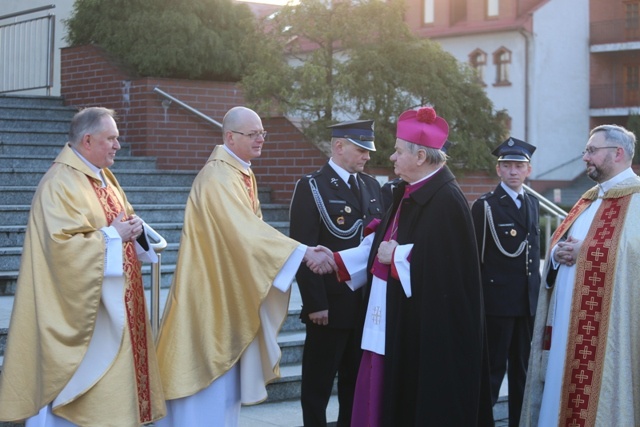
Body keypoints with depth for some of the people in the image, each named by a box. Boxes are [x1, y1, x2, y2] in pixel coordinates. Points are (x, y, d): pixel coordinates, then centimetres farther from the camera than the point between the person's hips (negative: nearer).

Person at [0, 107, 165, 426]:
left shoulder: (104, 178, 13)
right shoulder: (60, 184, -16)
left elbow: (119, 221, 24)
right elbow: (62, 244, -24)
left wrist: (133, 229, 1)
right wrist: (111, 235, -18)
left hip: (114, 305, 9)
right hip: (83, 308, -9)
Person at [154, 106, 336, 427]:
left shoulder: (243, 174, 10)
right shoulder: (218, 177, -21)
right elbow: (246, 230, -31)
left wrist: (300, 253, 0)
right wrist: (302, 253, -34)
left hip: (232, 289, 10)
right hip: (213, 289, -10)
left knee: (225, 370, 15)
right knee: (208, 371, -2)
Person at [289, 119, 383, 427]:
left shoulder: (372, 186, 11)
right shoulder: (312, 187, -8)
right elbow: (303, 250, -12)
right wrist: (314, 303, -16)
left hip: (367, 302, 6)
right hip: (330, 304, -6)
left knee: (357, 383, 14)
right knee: (318, 383, 5)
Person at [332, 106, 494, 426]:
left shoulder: (446, 199, -18)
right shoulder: (408, 194, 12)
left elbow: (442, 262, -26)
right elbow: (382, 243, 17)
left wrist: (396, 255, -16)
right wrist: (334, 260, 10)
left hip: (426, 326, -9)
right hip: (396, 320, 9)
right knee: (391, 396, 12)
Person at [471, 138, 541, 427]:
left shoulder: (533, 203, 13)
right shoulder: (485, 206, -6)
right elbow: (475, 258, -7)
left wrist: (537, 290, 11)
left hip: (528, 302, 6)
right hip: (497, 301, -6)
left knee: (523, 369, 12)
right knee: (492, 369, -2)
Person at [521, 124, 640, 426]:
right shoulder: (590, 199, 19)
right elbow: (558, 245, 23)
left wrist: (583, 252, -17)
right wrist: (558, 253, 0)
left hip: (602, 326, -8)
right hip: (566, 320, 8)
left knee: (594, 397, -4)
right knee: (561, 393, 10)